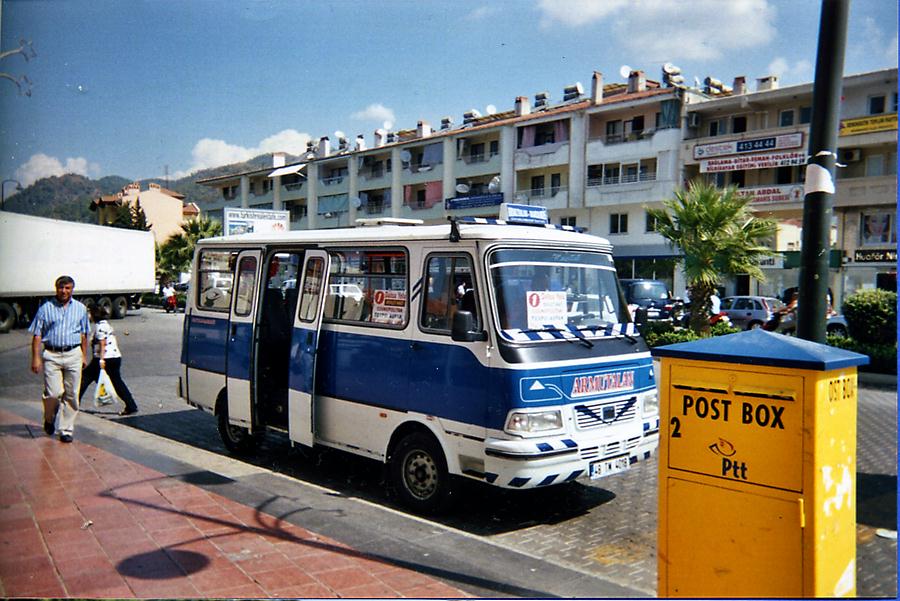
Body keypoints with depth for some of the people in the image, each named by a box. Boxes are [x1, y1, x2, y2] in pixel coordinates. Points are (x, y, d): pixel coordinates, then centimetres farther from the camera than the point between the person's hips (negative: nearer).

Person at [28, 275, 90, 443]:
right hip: (51, 355, -2)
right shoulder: (45, 308, 4)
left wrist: (84, 356, 15)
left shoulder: (80, 308, 12)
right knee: (54, 393, -9)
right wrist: (36, 358, -5)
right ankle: (49, 419, 21)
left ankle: (66, 430, 12)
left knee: (71, 395, 2)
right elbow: (37, 335, 2)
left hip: (74, 355, 2)